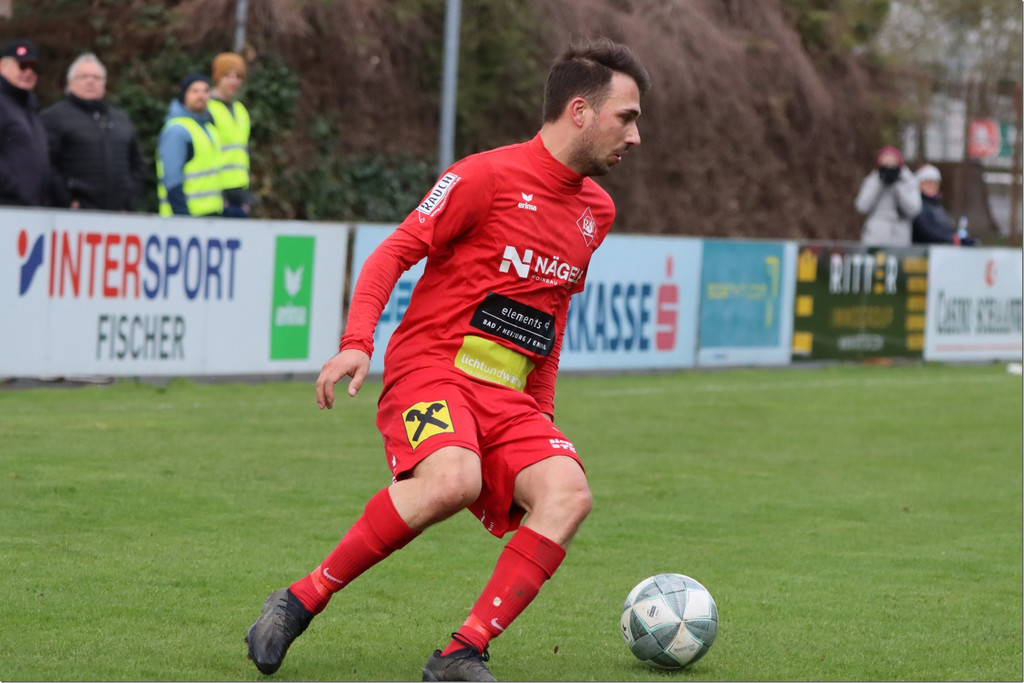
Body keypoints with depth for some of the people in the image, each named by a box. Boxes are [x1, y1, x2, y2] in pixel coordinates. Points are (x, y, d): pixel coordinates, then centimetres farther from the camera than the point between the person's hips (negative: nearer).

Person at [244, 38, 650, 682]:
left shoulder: (596, 209, 16)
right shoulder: (488, 175, -5)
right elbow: (393, 253, -6)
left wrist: (542, 411, 24)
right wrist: (357, 342, -20)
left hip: (511, 398, 6)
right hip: (432, 369, -6)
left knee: (568, 492, -23)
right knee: (453, 479, -36)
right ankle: (300, 602, -18)